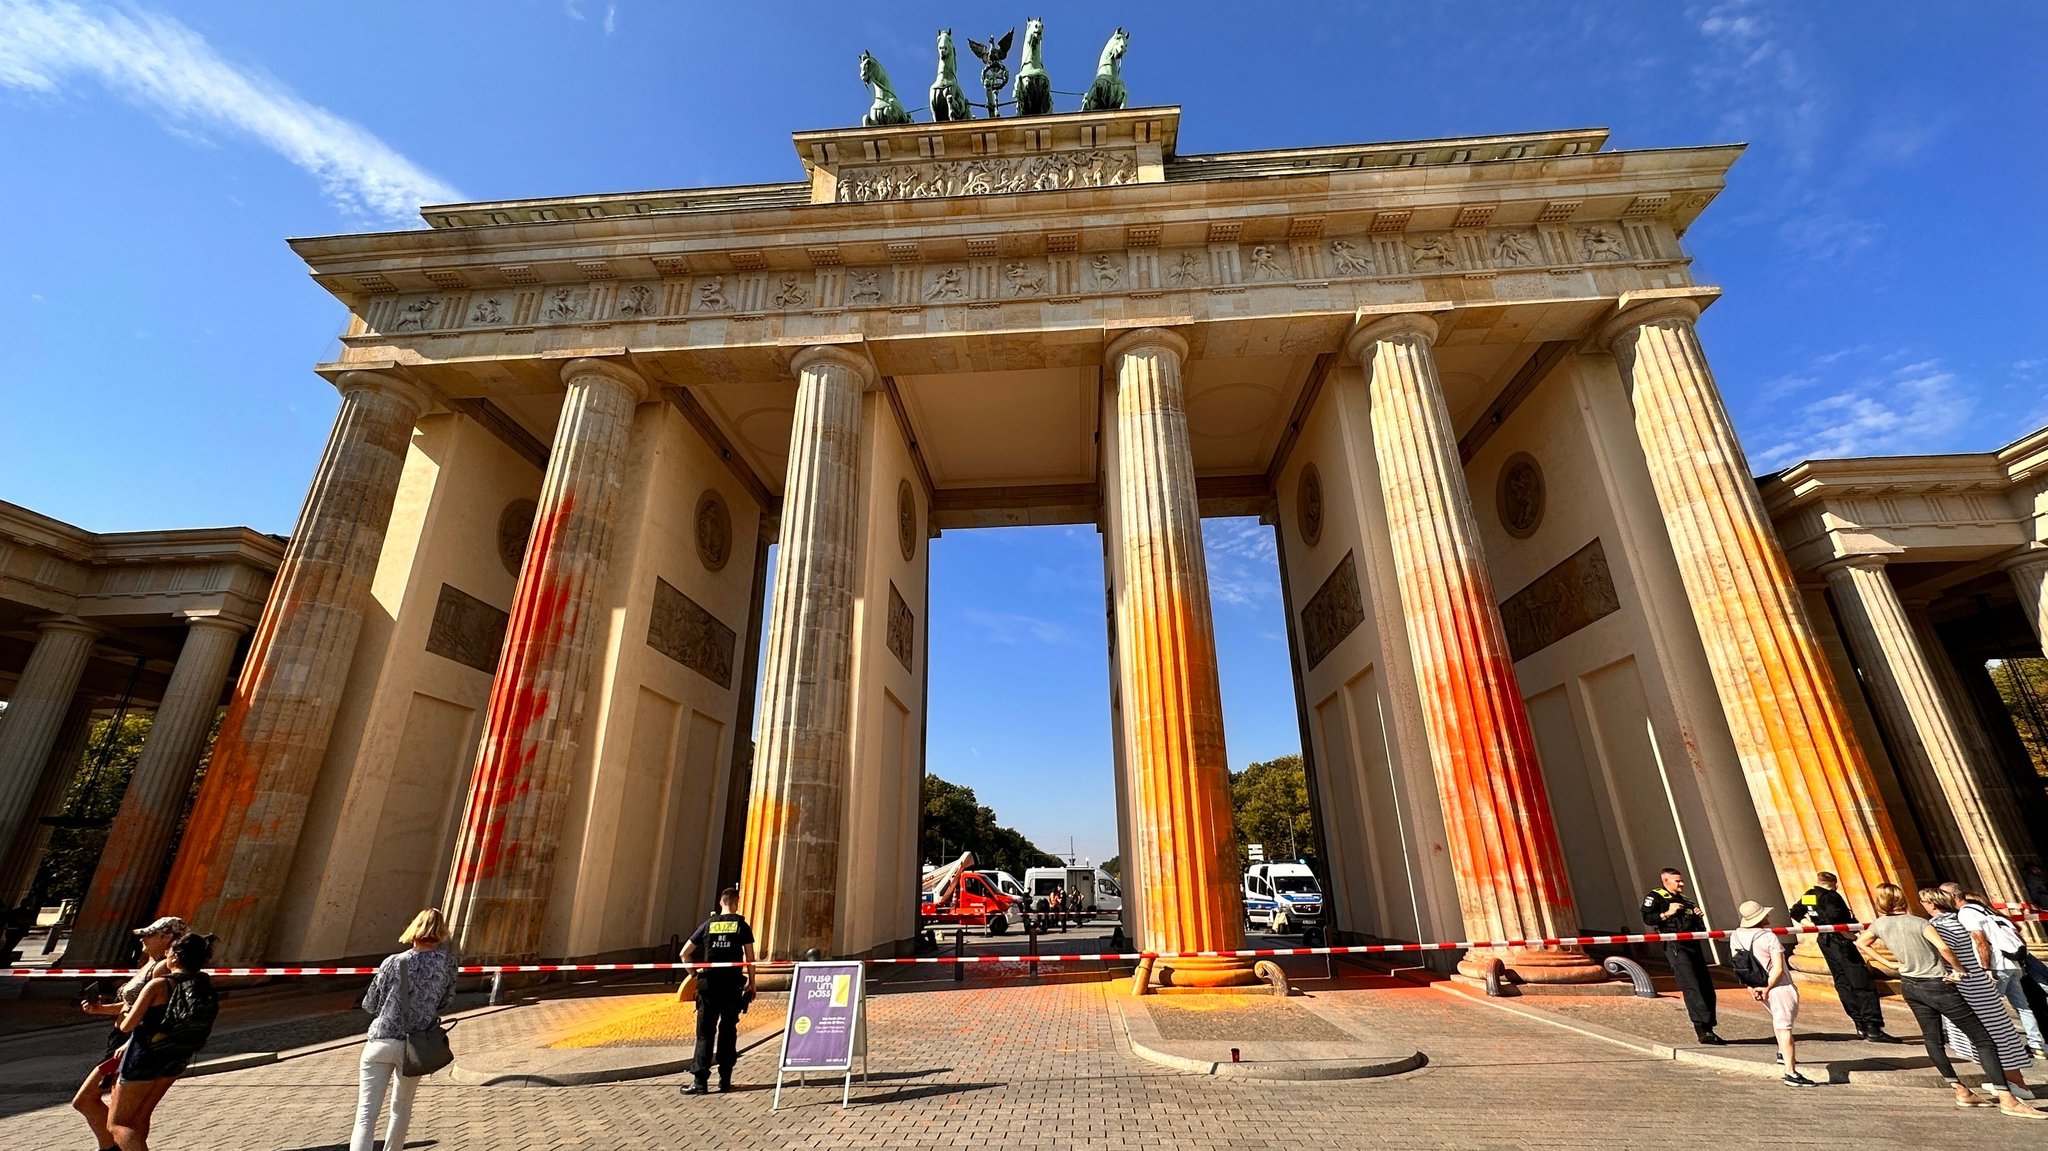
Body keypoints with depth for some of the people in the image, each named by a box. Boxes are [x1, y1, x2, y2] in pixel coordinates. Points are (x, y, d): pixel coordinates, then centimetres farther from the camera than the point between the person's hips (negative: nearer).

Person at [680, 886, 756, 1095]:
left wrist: (694, 973, 19)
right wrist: (751, 982, 7)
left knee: (705, 1031, 5)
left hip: (709, 983, 1)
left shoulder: (708, 924, 5)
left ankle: (700, 1080, 1)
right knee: (728, 1031, 10)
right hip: (733, 984, -1)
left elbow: (685, 953, 7)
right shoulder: (741, 925, -1)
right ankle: (725, 1079, 13)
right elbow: (750, 957, -3)